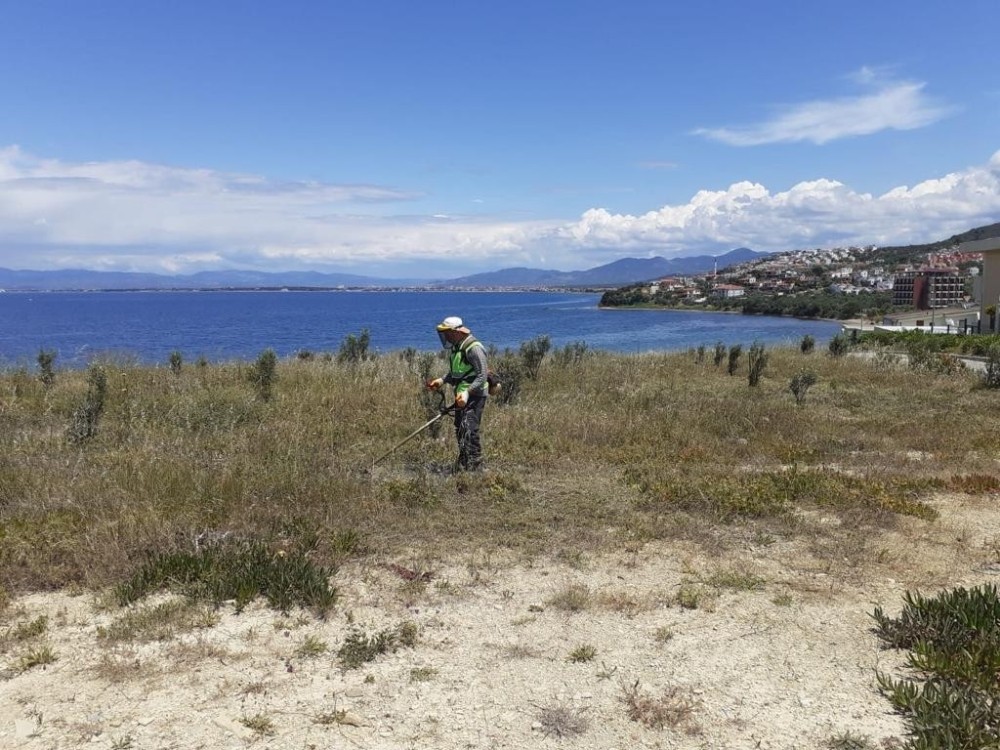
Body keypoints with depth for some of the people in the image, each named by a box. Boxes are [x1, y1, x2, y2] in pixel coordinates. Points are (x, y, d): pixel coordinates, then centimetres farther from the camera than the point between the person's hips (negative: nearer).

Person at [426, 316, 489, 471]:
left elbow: (482, 376, -21)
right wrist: (442, 381, 10)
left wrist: (467, 392, -29)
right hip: (462, 395, 10)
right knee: (460, 431, 14)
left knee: (469, 431, -15)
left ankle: (475, 467, -10)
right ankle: (462, 466, 24)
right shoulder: (456, 347, 13)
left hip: (474, 396, -10)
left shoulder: (473, 348, -17)